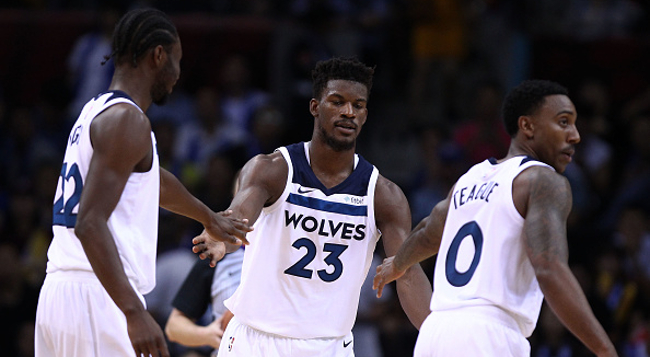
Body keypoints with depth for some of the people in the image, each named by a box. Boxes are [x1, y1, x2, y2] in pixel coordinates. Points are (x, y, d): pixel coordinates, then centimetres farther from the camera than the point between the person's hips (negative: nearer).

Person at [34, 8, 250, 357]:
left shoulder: (96, 112, 19)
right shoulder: (126, 120, -11)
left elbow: (152, 179, 40)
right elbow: (90, 223, -21)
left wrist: (209, 218, 57)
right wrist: (134, 313, -28)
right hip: (97, 298, -10)